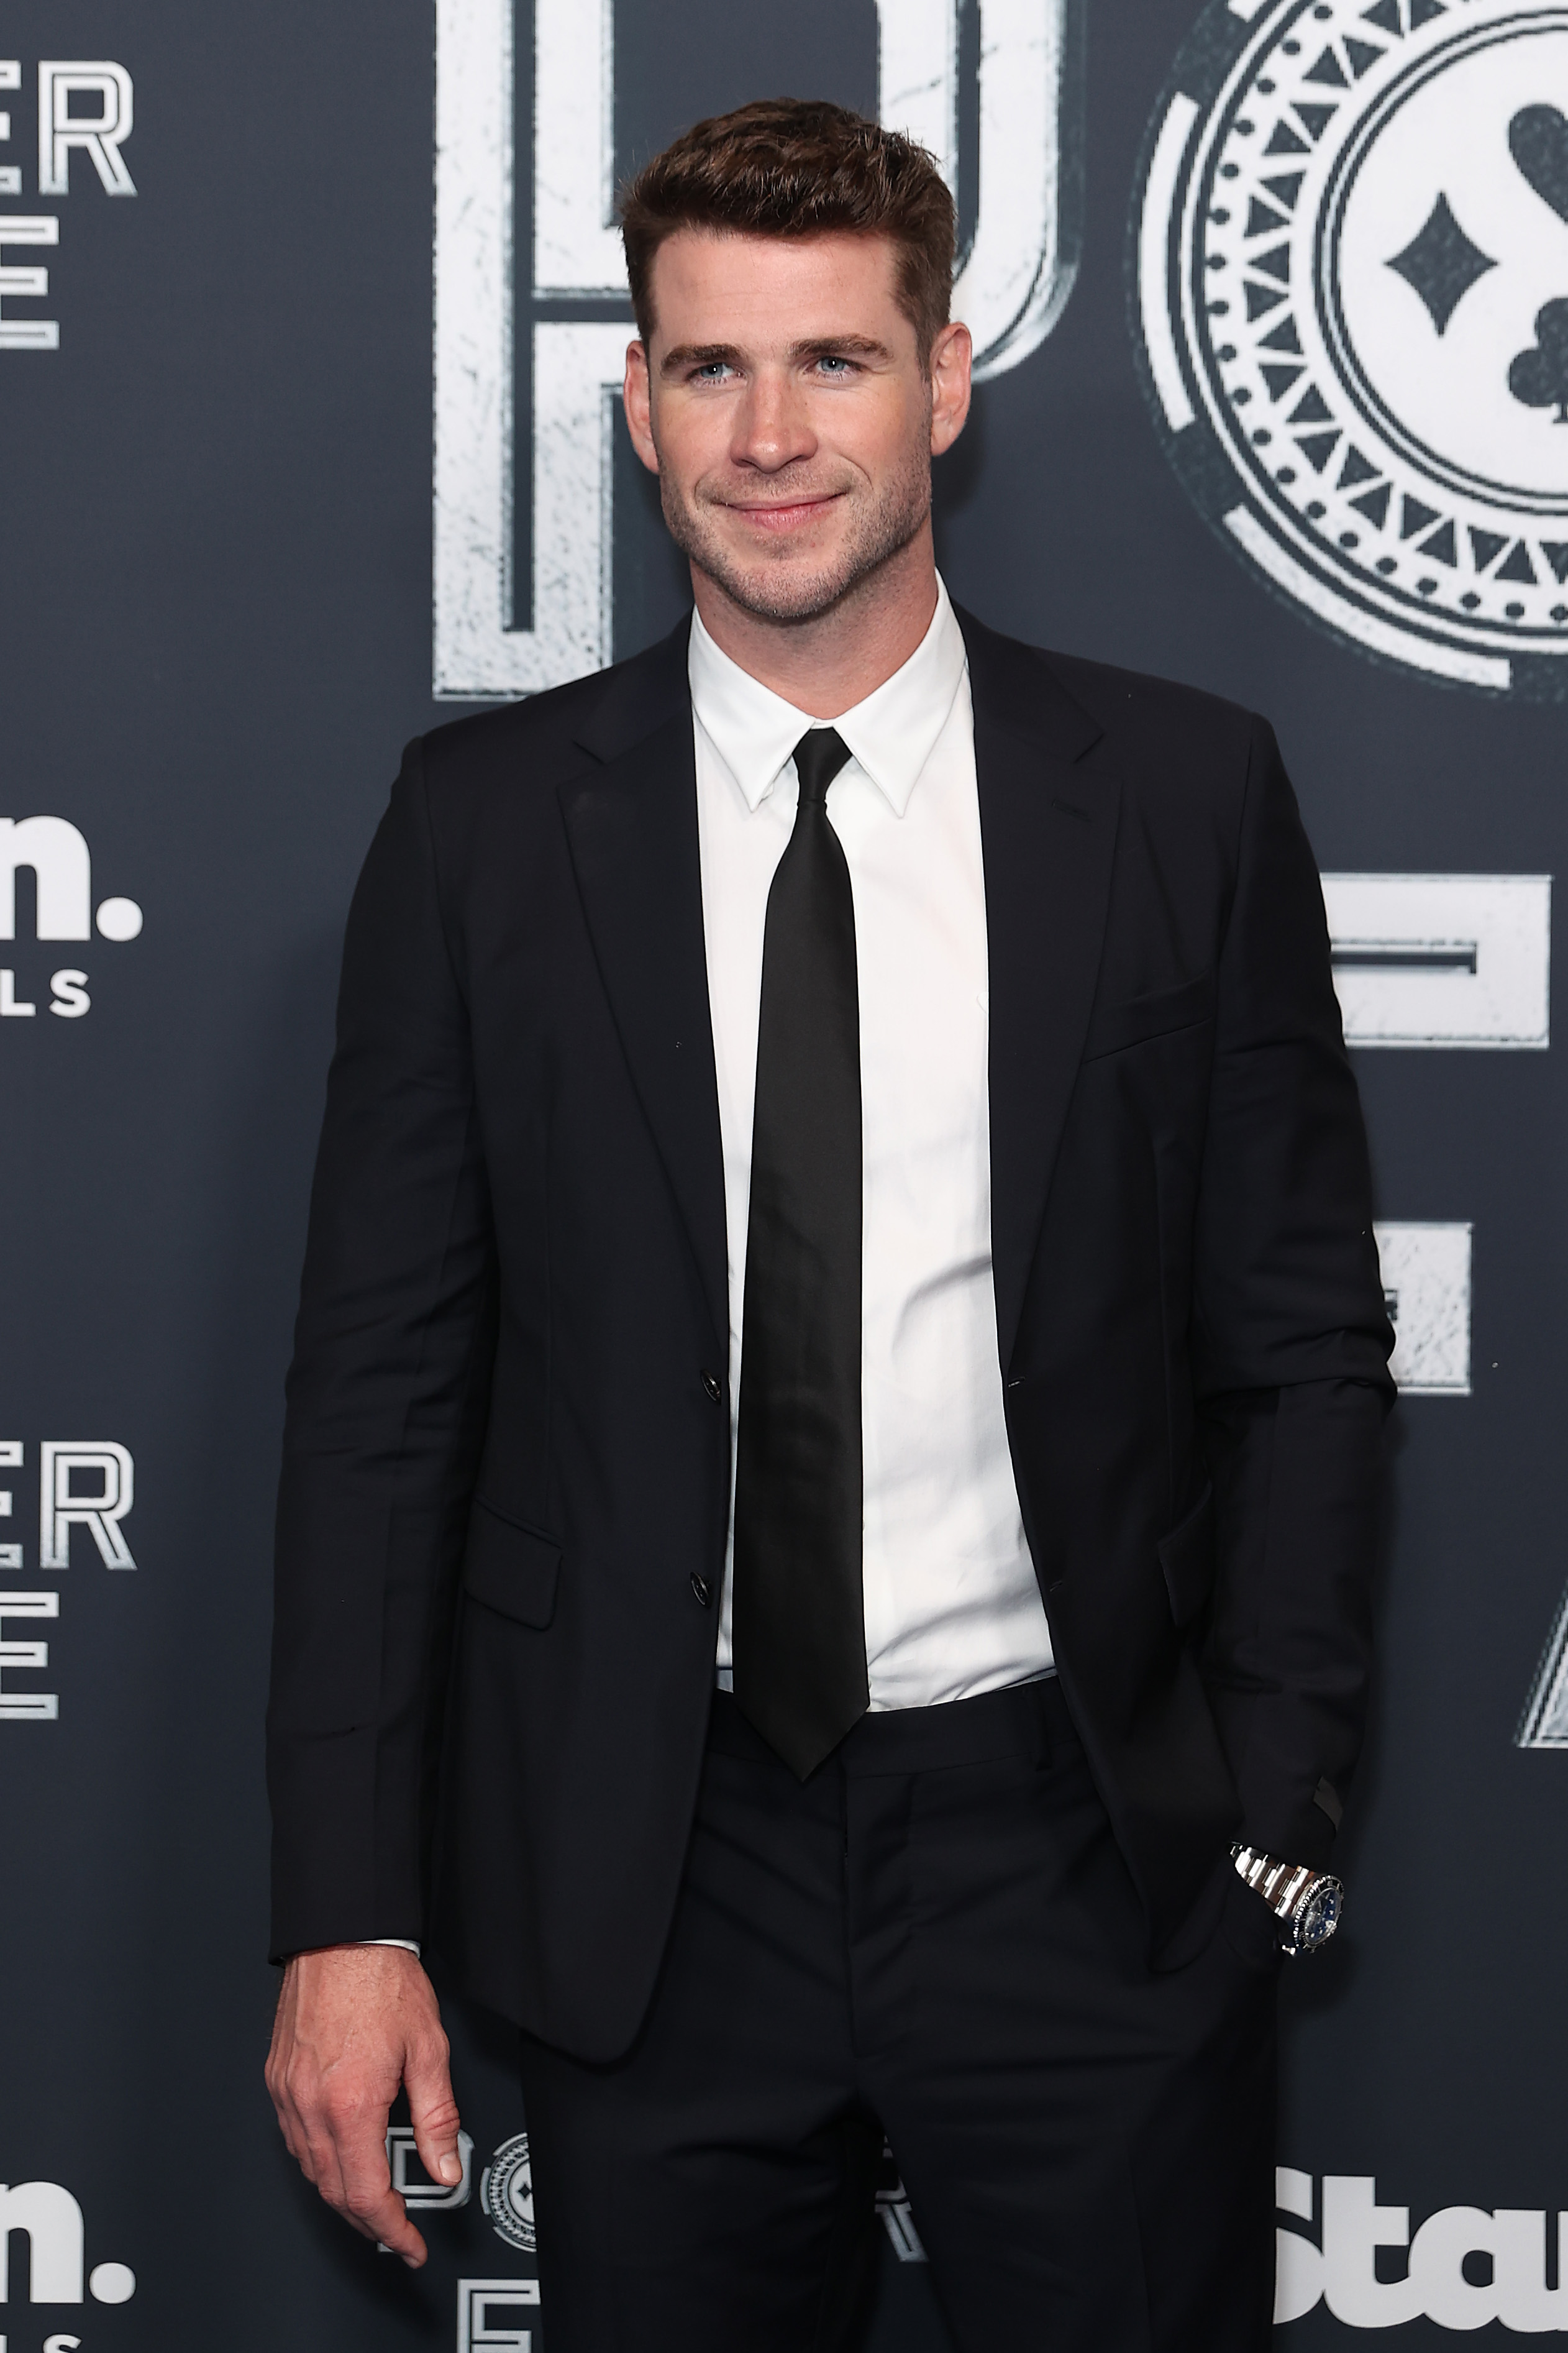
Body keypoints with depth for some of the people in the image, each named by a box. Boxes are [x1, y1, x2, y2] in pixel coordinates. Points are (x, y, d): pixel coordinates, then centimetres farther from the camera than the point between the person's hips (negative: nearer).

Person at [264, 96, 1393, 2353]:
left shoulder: (1182, 793, -1)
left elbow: (1303, 1342, 3)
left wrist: (1274, 1814, -2)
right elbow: (382, 1381, 1)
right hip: (651, 1877, 1)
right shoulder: (483, 823, 1)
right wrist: (349, 1912, -3)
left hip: (1080, 1842, 0)